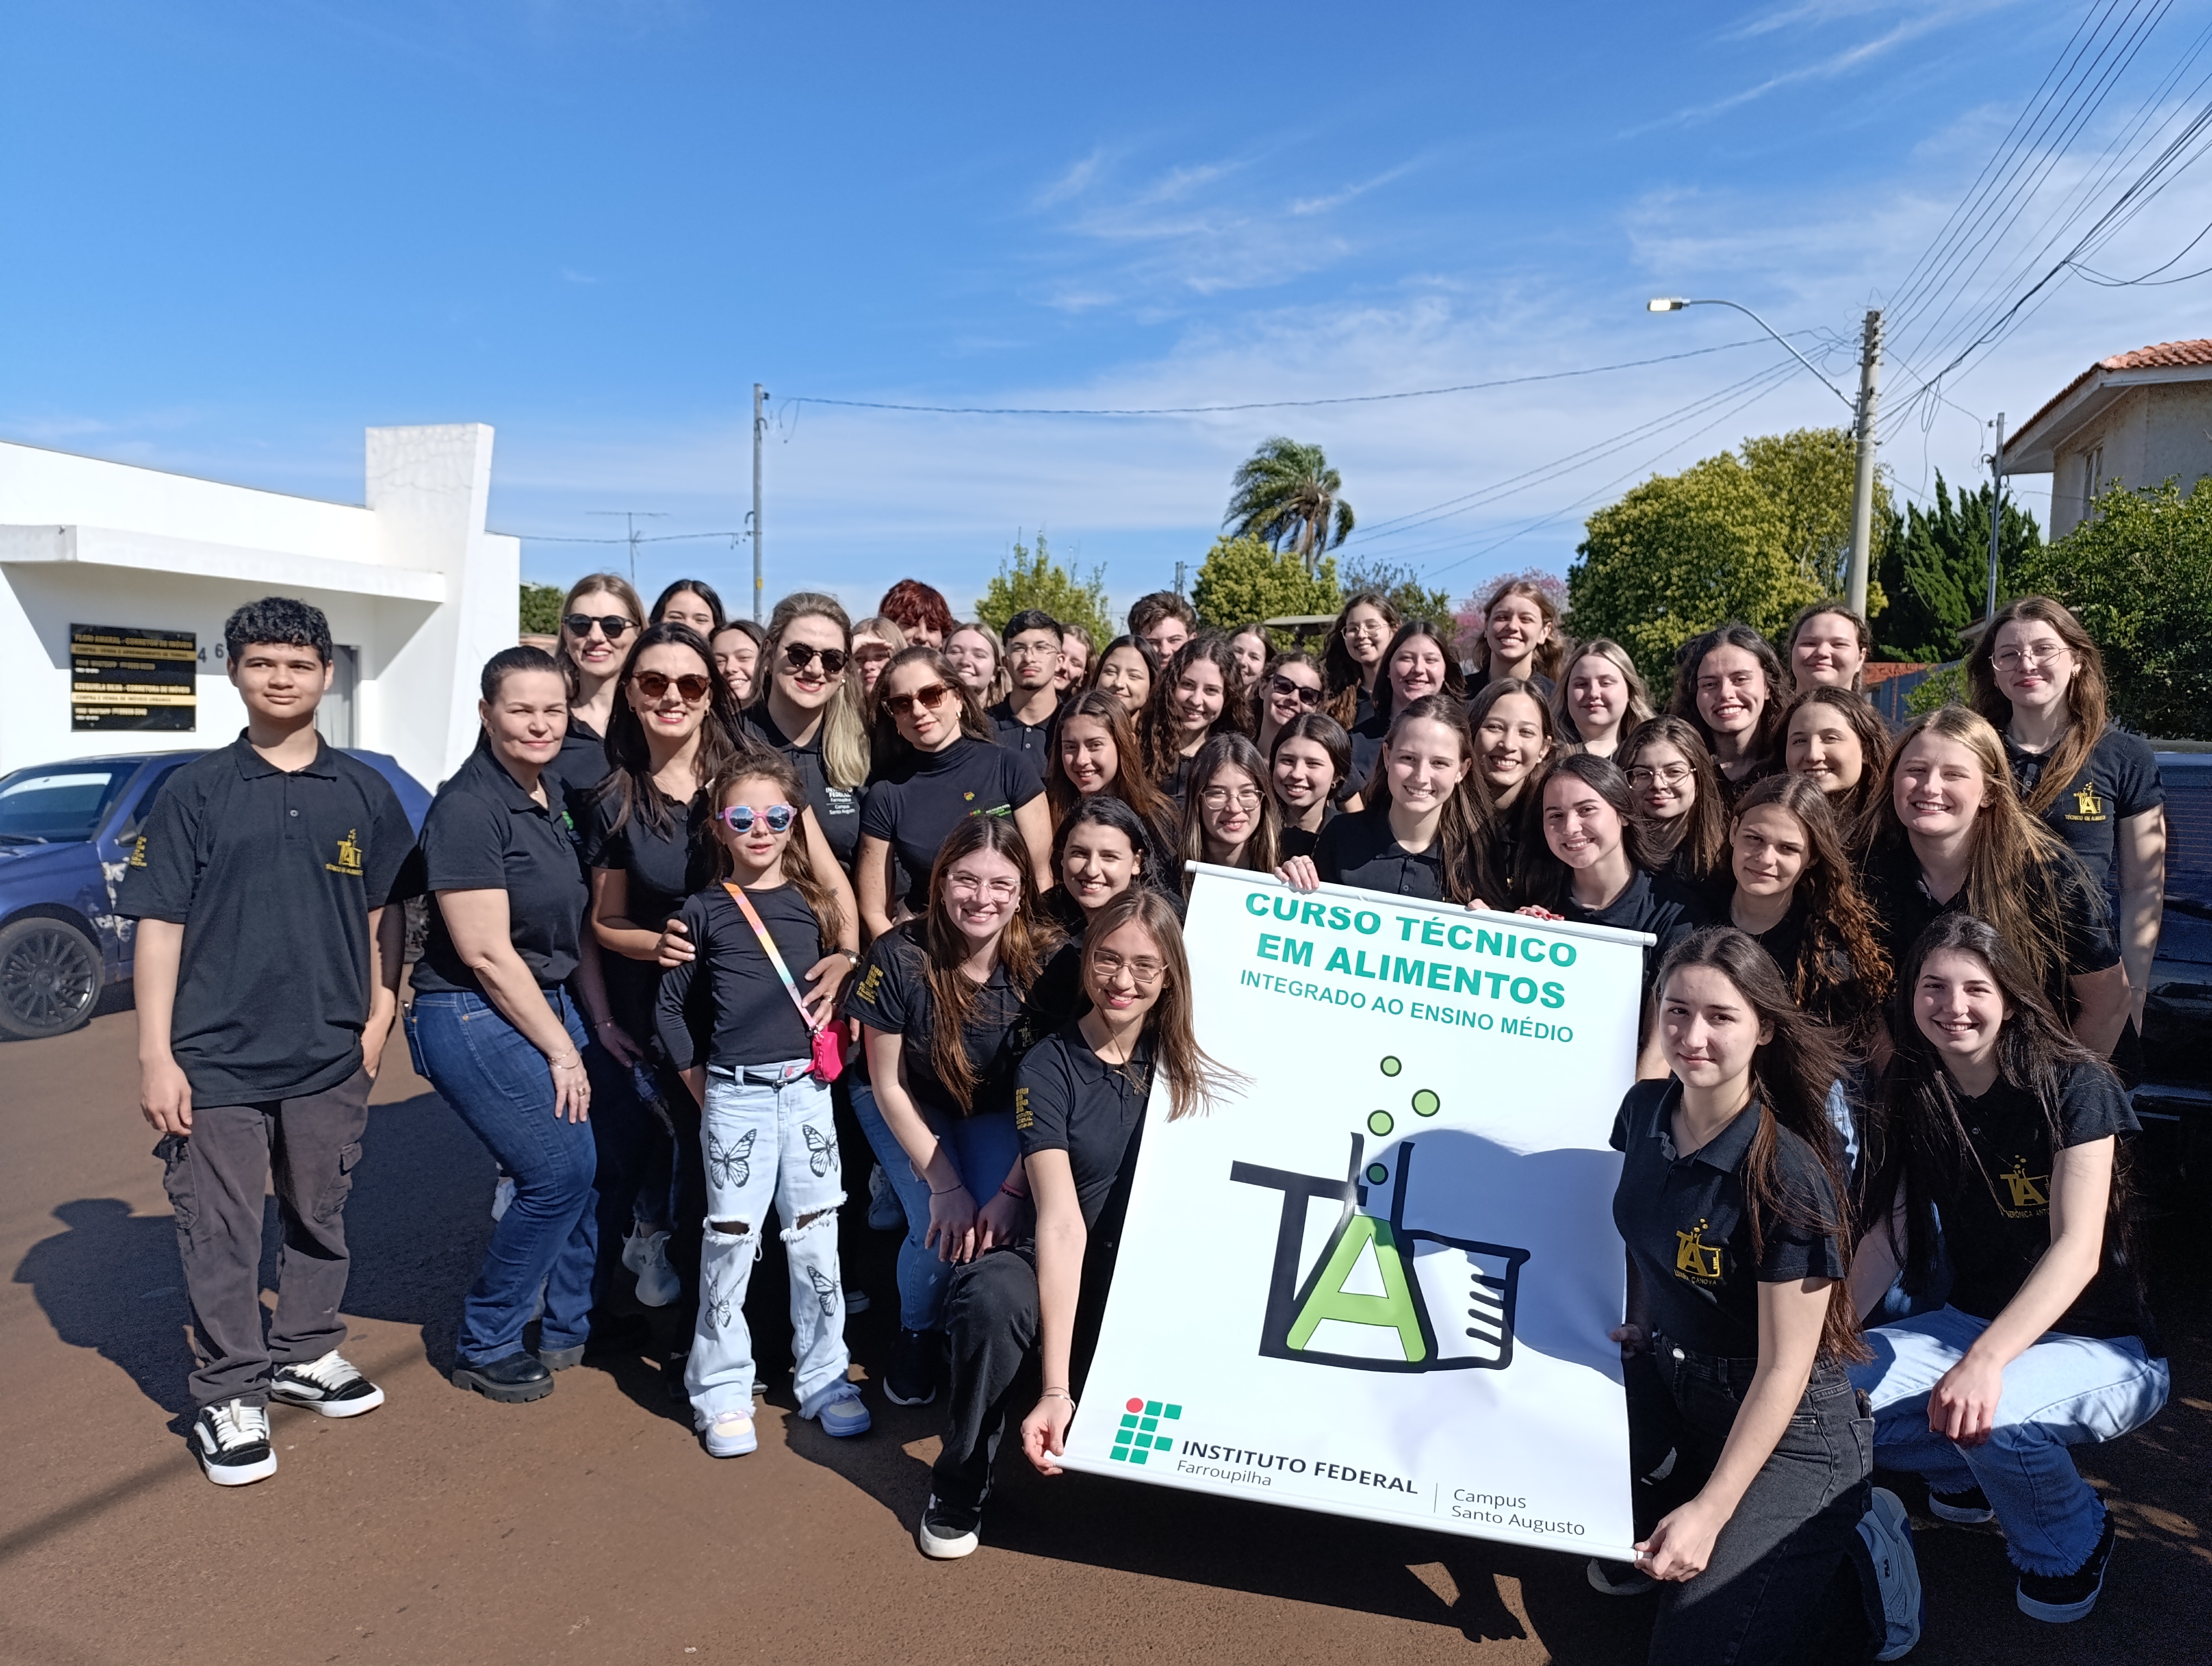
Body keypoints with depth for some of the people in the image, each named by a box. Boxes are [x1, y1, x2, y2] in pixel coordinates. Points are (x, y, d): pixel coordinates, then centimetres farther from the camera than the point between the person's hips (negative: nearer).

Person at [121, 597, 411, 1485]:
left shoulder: (364, 792, 5)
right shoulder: (196, 790, -1)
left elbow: (386, 914, 10)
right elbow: (160, 925, -3)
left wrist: (379, 1019, 1)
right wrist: (156, 1054, -7)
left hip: (330, 1057, 2)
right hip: (216, 1057, -2)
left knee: (320, 1217, 15)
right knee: (220, 1233, 5)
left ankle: (305, 1355, 34)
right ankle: (230, 1397, 19)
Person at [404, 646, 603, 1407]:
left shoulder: (549, 797, 9)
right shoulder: (468, 807, -17)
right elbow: (485, 951, -19)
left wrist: (586, 1025, 12)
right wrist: (560, 1049, -14)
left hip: (545, 1005, 8)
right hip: (475, 1020, -8)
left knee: (587, 1167, 7)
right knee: (559, 1173, -9)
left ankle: (570, 1328, 27)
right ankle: (485, 1346, 12)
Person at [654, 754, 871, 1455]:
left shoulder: (813, 902, 6)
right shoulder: (703, 910, 0)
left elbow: (845, 968, 20)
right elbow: (670, 1007, 7)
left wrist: (838, 988, 2)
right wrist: (700, 1086, 4)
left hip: (807, 1089, 2)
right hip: (734, 1096, -2)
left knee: (816, 1237, 7)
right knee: (731, 1241, 2)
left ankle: (824, 1380, 20)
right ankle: (722, 1391, 16)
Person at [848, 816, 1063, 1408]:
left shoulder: (1045, 960, -25)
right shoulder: (899, 957, -28)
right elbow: (889, 1085, -17)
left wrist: (1014, 1190, -23)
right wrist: (945, 1186, -20)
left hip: (997, 1111, 1)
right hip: (909, 1108, -1)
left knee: (1006, 1225, -21)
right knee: (943, 1229, -22)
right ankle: (918, 1337, 12)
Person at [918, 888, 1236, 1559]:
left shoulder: (1184, 1059, -2)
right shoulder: (1048, 1068, -13)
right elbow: (1062, 1223, -22)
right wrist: (1057, 1388, -29)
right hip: (1060, 1276, -2)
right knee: (994, 1296, -35)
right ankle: (958, 1490, -10)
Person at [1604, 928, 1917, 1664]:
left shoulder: (1786, 1177, -27)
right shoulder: (1644, 1109, -8)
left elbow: (1784, 1368, -22)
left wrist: (1710, 1511, -21)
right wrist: (1640, 1320, 8)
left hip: (1788, 1430, -6)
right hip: (1669, 1381, 6)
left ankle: (1852, 1547, 13)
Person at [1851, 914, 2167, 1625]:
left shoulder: (2076, 1088, -17)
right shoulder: (1918, 1098, -1)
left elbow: (2078, 1248, -26)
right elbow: (1890, 1234, -1)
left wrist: (1985, 1361, -39)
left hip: (2103, 1346, -5)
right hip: (1973, 1322, 5)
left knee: (1991, 1414, -37)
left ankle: (2073, 1542, -2)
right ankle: (1973, 1469, 13)